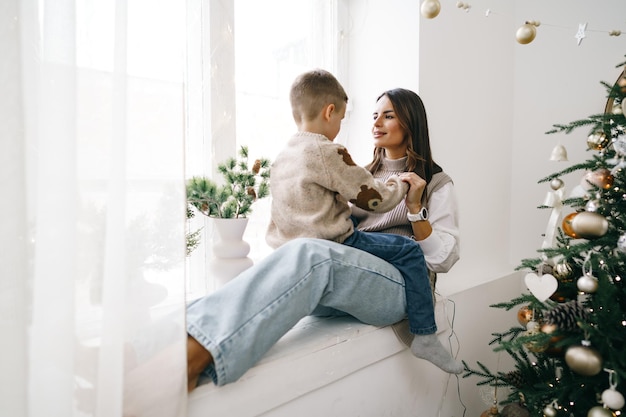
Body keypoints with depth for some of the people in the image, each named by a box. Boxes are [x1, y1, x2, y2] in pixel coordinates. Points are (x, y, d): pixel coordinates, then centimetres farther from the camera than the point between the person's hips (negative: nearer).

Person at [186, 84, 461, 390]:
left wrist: (415, 208, -11)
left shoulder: (437, 183, 11)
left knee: (310, 255, -35)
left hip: (401, 287, -4)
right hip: (348, 278, 5)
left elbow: (444, 259, 2)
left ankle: (195, 354, -50)